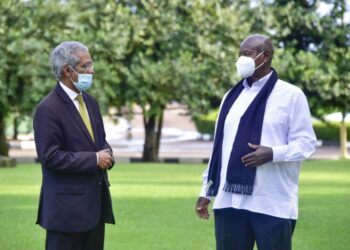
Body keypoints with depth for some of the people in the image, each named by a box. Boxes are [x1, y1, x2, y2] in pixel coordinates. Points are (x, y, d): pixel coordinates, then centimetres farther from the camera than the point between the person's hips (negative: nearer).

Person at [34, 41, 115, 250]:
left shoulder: (90, 102, 13)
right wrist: (93, 160, -18)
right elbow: (50, 157, -19)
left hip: (95, 202, 8)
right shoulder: (48, 109, -14)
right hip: (67, 206, -8)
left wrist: (107, 155, -2)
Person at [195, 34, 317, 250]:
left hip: (273, 205, -5)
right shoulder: (232, 96, 16)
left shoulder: (291, 95, -2)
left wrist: (273, 153, -21)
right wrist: (207, 190, 16)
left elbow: (306, 142, -5)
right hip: (230, 201, 5)